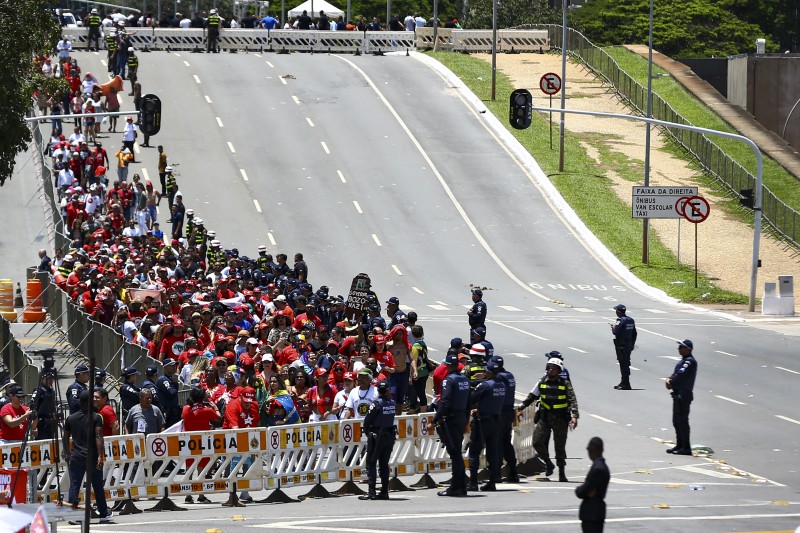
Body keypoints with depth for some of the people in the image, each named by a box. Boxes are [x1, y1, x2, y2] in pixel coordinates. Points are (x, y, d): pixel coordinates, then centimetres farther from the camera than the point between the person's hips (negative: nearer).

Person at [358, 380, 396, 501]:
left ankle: (371, 491, -8)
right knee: (384, 464, 11)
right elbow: (392, 418, 2)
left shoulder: (377, 404, -14)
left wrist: (367, 432, 5)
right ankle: (384, 492, 9)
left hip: (377, 436, -5)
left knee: (371, 463, 0)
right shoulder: (392, 403, 0)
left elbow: (367, 420, -10)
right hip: (390, 435, 5)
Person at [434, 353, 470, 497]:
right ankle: (461, 486, 15)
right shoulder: (465, 380, 11)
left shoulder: (449, 380, -14)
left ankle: (456, 487, -6)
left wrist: (436, 419, -17)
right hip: (462, 418, 8)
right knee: (457, 453, 14)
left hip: (451, 419, -8)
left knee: (454, 453, -7)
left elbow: (445, 403, -21)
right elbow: (468, 401, 15)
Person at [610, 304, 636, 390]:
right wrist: (632, 344, 21)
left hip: (621, 346, -9)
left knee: (623, 364, -6)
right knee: (626, 364, 16)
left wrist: (613, 327, 0)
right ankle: (624, 382, 25)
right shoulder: (631, 320, 10)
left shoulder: (621, 321, -16)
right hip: (629, 345, 9)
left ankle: (626, 384, -7)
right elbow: (634, 333, 14)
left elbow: (615, 332, -22)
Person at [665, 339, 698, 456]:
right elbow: (675, 374, 16)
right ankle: (679, 445, 24)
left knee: (682, 421, -8)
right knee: (676, 421, 16)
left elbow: (681, 375, -22)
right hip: (678, 394, 10)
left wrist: (671, 383, -8)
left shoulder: (690, 361, -14)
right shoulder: (683, 361, 17)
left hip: (684, 395, -10)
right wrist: (669, 380, -4)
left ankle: (686, 448, -6)